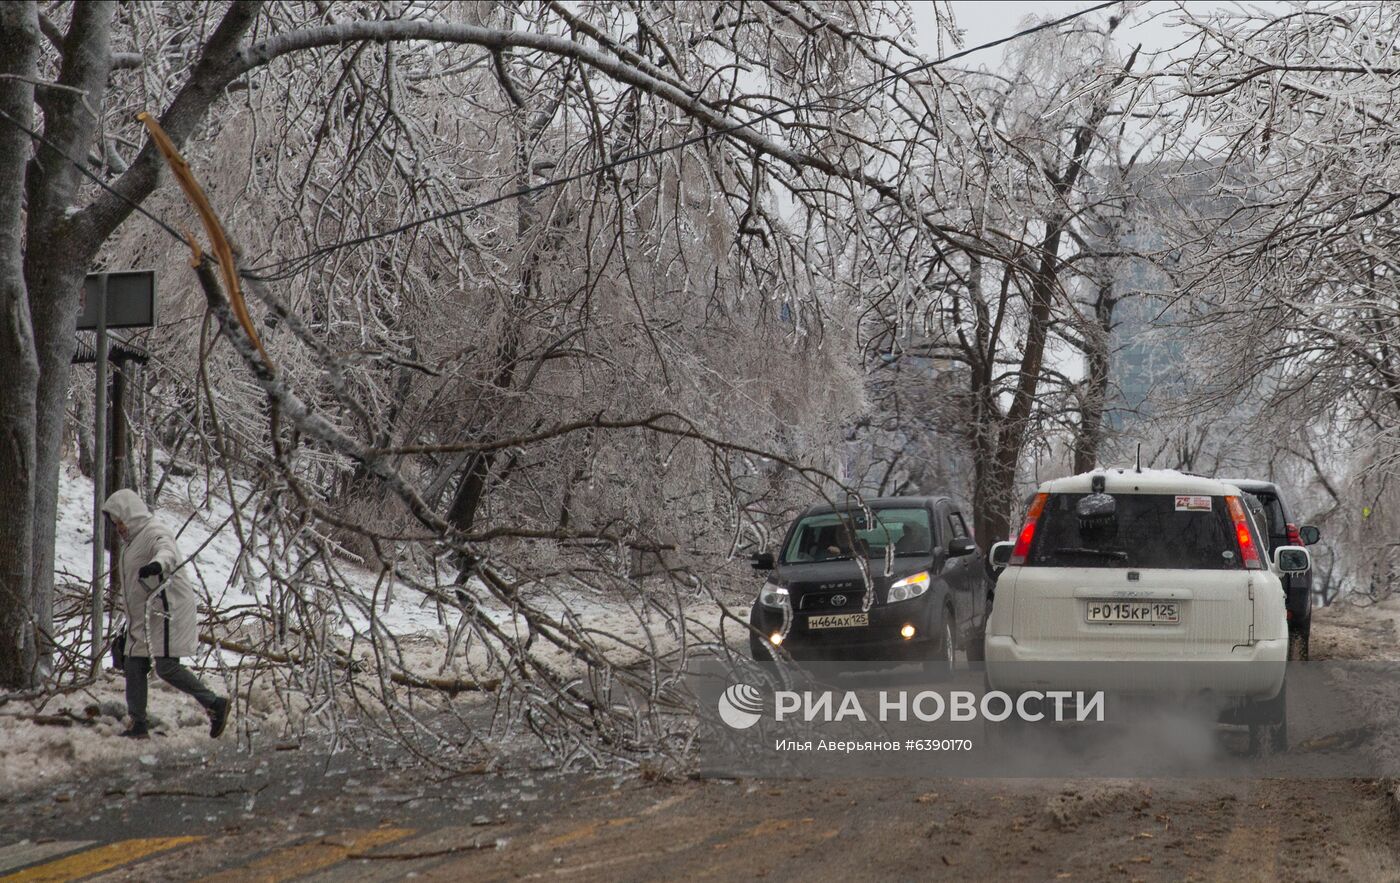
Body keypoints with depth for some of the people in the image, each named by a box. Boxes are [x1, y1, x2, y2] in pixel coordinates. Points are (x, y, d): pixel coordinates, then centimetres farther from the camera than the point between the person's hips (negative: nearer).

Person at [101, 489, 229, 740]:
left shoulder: (155, 533, -12)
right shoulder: (133, 539, 20)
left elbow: (168, 551, -36)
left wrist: (158, 563, -60)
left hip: (166, 611, -10)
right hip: (143, 617, 11)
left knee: (166, 667, -16)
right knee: (134, 667, 7)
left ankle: (214, 703, -6)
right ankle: (138, 726, 11)